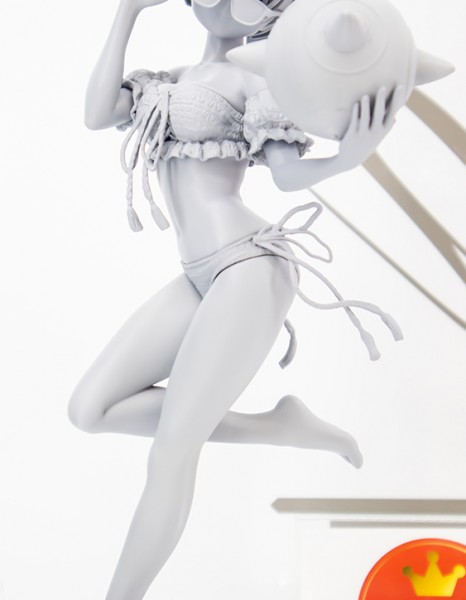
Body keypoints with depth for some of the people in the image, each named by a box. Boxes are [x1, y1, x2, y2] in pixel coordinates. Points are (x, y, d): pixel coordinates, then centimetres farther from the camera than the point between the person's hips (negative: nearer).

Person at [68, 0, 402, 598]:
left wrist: (348, 157, -31)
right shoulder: (164, 82, 20)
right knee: (91, 410, -1)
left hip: (252, 268, -8)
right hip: (201, 281, 8)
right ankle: (278, 426, 2)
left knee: (171, 448, -8)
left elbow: (287, 174, -9)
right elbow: (97, 114, 3)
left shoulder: (255, 76, 1)